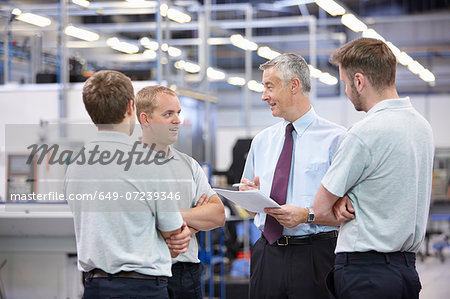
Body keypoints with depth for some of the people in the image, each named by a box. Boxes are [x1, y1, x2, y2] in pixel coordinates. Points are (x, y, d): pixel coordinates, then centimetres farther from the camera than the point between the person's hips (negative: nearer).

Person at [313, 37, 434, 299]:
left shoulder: (365, 133, -16)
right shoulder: (422, 125, 10)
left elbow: (321, 210, -9)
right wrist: (350, 199, 2)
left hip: (363, 270, -8)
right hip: (408, 265, 8)